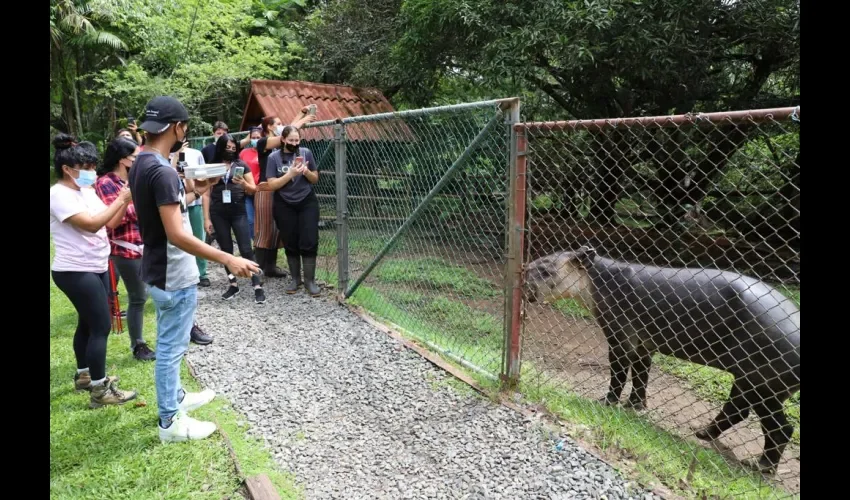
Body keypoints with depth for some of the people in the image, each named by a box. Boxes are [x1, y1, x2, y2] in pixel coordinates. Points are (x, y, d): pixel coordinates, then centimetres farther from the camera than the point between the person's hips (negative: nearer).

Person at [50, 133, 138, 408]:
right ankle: (100, 391, 1)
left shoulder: (86, 191, 9)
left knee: (88, 323, 18)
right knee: (101, 326, -7)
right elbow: (92, 224, -26)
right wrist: (121, 199, -23)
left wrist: (126, 201, -7)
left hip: (96, 267, 9)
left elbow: (111, 223, 7)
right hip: (75, 272, -9)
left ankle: (84, 375, 34)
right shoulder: (59, 195, -17)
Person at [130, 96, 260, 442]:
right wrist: (227, 259, -30)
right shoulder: (162, 171, -24)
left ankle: (174, 398, 40)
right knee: (171, 347, 3)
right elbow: (176, 235, -29)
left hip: (159, 272, 10)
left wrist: (195, 193, 16)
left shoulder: (141, 165, 7)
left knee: (168, 344, 23)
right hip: (174, 277, -10)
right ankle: (170, 421, 17)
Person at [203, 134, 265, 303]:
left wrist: (243, 183, -16)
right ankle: (233, 285, 20)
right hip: (218, 215, 2)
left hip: (239, 213, -1)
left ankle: (257, 287, -3)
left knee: (246, 250, -4)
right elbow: (206, 194, 5)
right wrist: (206, 218, 0)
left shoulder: (241, 165, 3)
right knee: (226, 251, 9)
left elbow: (253, 190, 5)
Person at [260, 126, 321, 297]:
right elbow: (271, 185, -9)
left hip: (307, 203, 0)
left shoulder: (306, 153, 0)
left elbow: (315, 179, 6)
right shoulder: (274, 157, -3)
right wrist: (291, 174, -19)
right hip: (284, 206, 0)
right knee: (290, 243, 7)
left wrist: (306, 171, -15)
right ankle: (295, 278, 21)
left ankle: (310, 280, 5)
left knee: (309, 242, -4)